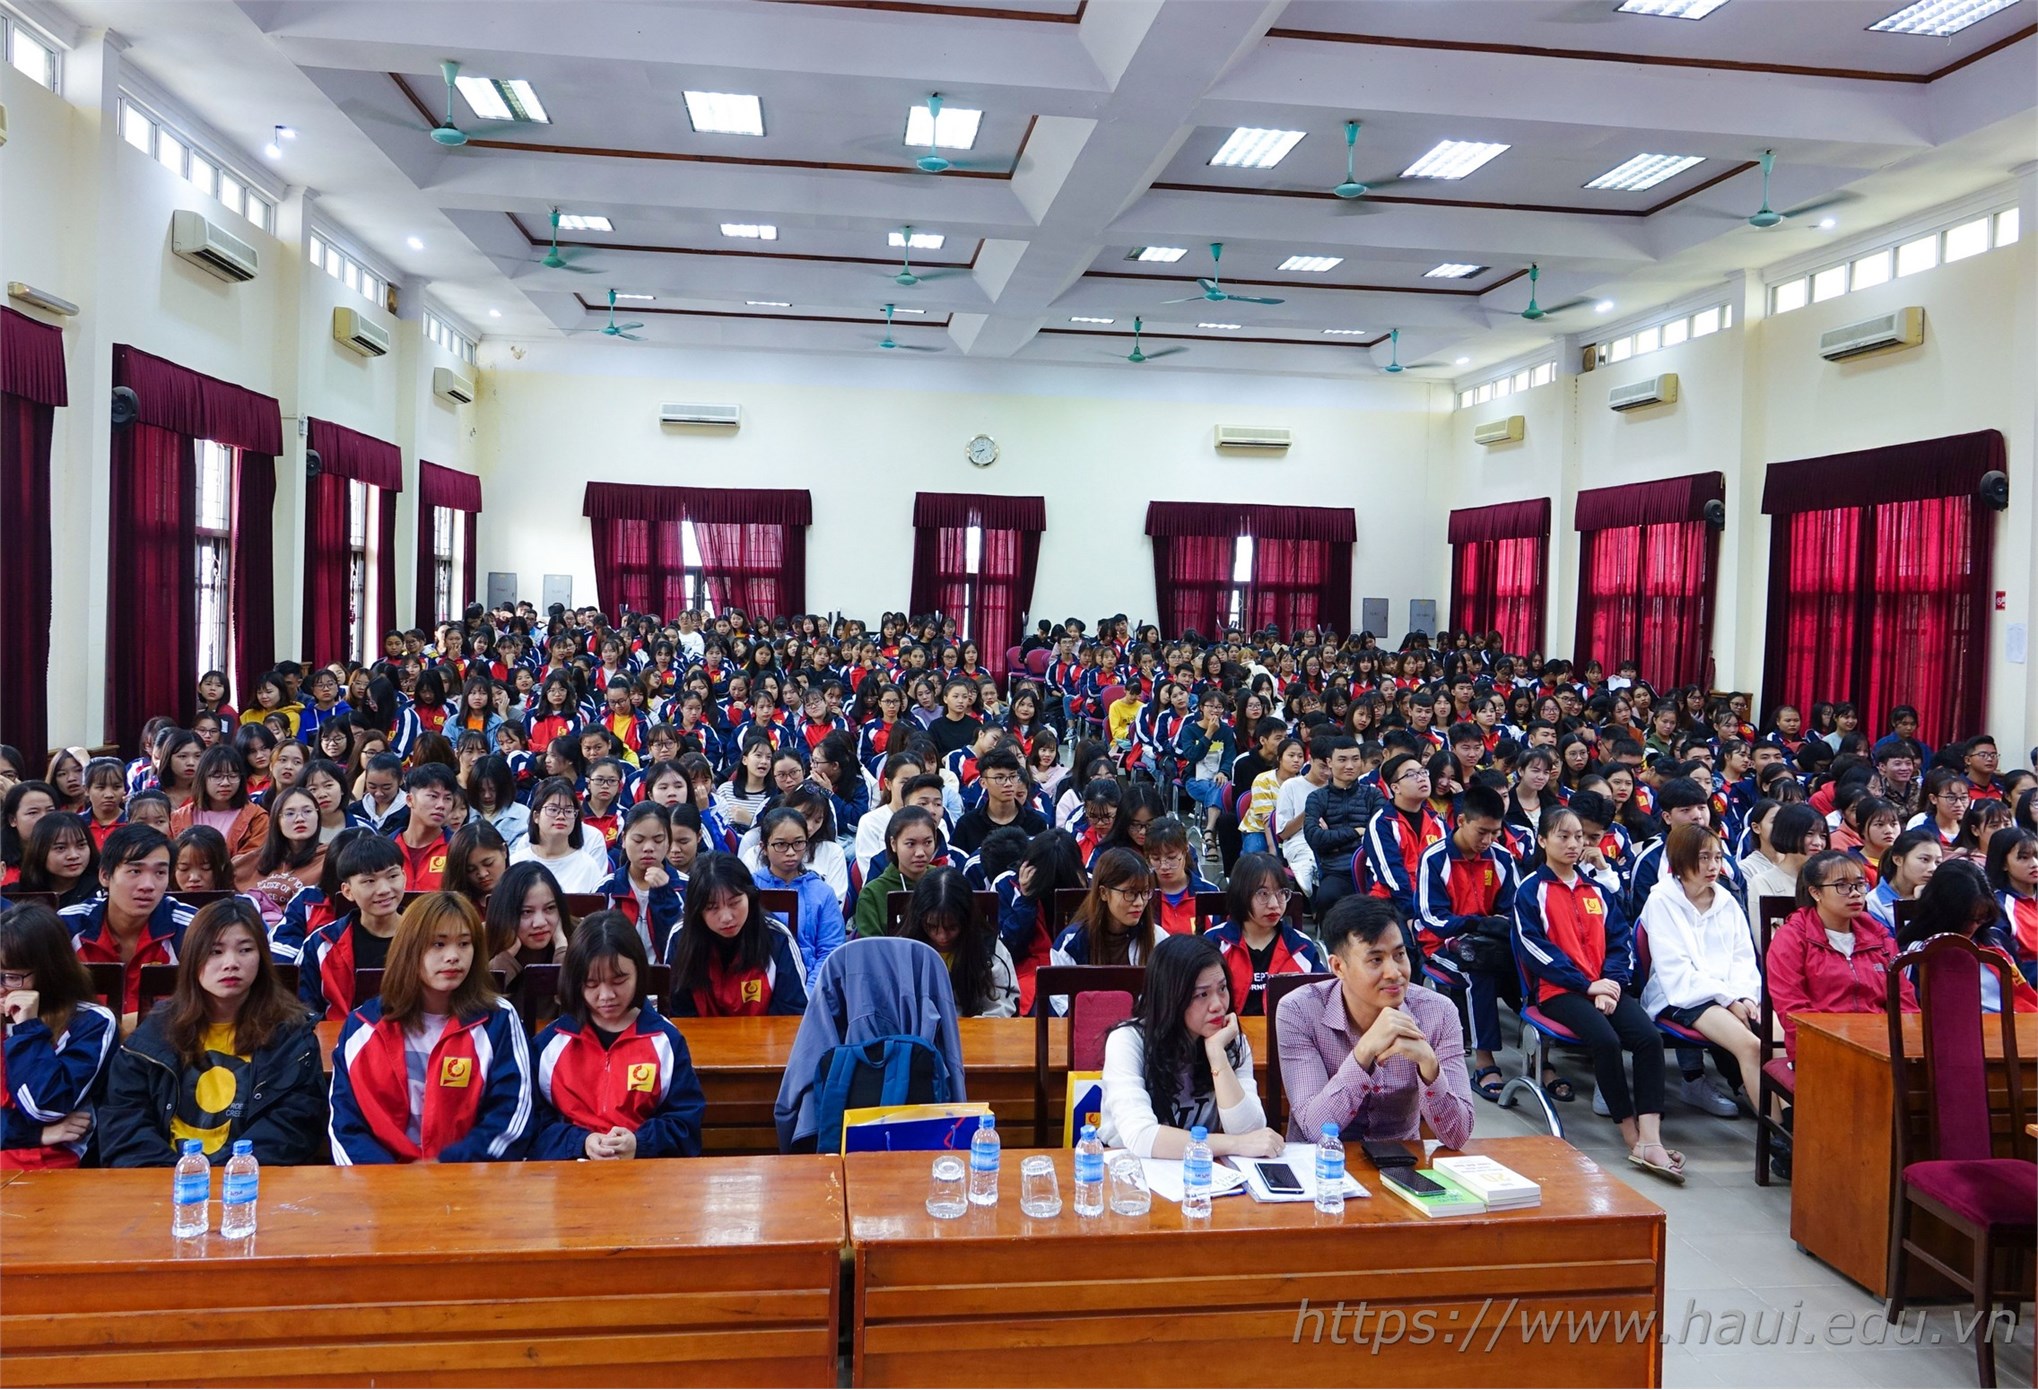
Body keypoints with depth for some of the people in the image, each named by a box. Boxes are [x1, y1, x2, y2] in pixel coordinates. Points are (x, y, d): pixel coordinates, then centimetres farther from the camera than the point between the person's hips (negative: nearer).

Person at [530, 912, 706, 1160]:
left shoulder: (665, 1039, 5)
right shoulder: (550, 1042, 8)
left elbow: (686, 1122, 4)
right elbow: (534, 1123, 6)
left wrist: (639, 1143, -12)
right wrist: (581, 1143, -11)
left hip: (647, 1169, -1)